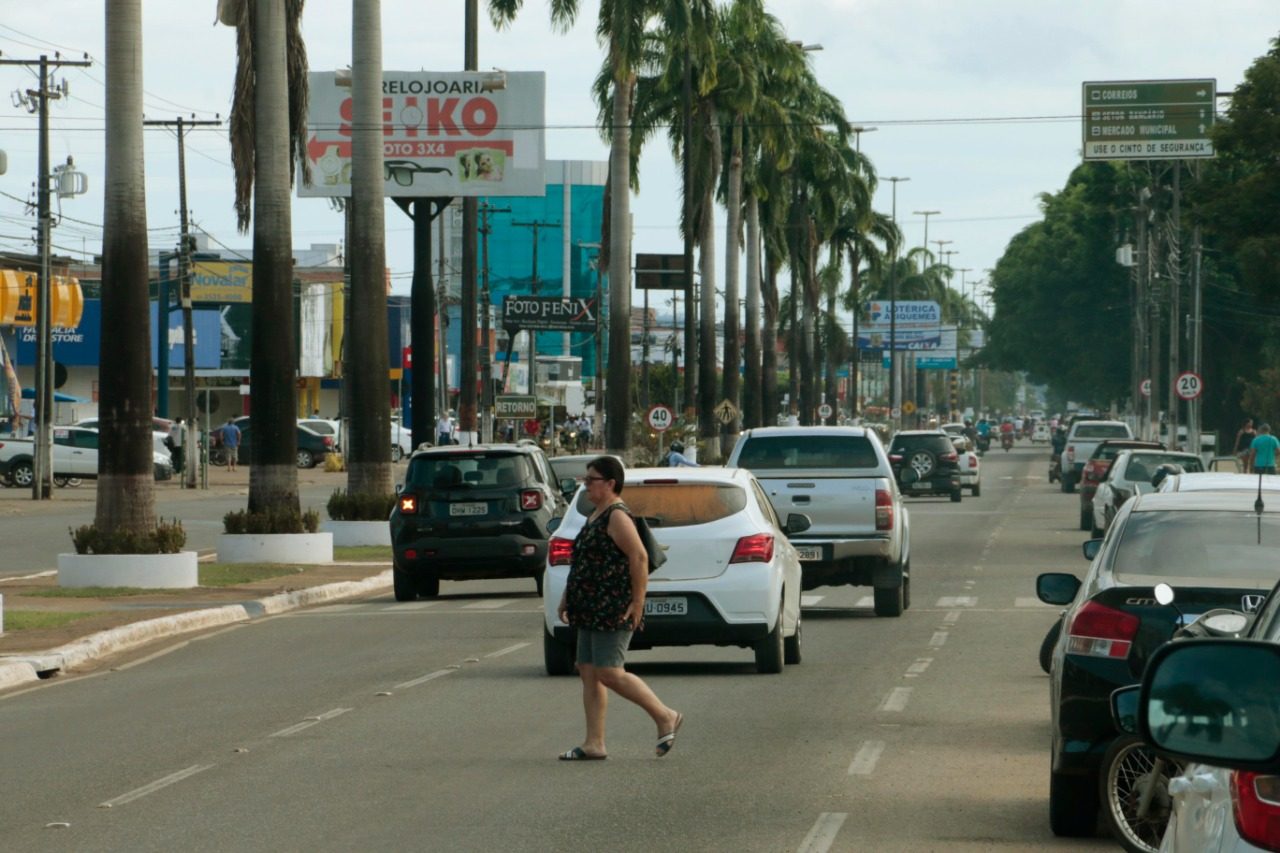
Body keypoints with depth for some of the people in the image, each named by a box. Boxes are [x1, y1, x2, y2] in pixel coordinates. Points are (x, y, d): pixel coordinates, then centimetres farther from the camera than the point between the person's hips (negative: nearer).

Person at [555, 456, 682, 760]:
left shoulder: (617, 517, -14)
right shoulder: (596, 515, 17)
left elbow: (640, 558, -20)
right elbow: (583, 562, 25)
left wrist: (637, 603, -21)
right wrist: (567, 597, 20)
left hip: (613, 610, -10)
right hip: (592, 610, 10)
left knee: (609, 673, -12)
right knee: (588, 673, 6)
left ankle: (665, 717, 1)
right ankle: (594, 744, 7)